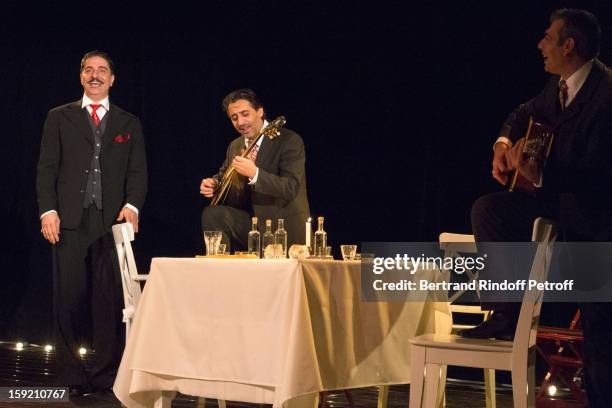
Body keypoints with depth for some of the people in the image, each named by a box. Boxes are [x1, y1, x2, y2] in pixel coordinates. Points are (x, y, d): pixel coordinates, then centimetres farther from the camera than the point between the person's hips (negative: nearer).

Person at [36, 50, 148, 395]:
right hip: (70, 221, -1)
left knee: (111, 299, -3)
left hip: (112, 221, 1)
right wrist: (48, 210, -6)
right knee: (70, 298, -2)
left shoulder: (129, 123, 17)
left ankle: (108, 375, 1)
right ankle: (72, 377, 4)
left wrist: (132, 205, -7)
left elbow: (138, 172, 11)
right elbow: (47, 168, 7)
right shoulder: (60, 118, 13)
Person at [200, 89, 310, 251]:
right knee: (212, 214, -16)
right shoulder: (235, 146, 8)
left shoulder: (289, 140, -13)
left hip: (284, 231, -5)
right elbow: (224, 175, 23)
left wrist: (254, 174, -36)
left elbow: (291, 188, -23)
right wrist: (213, 183, -3)